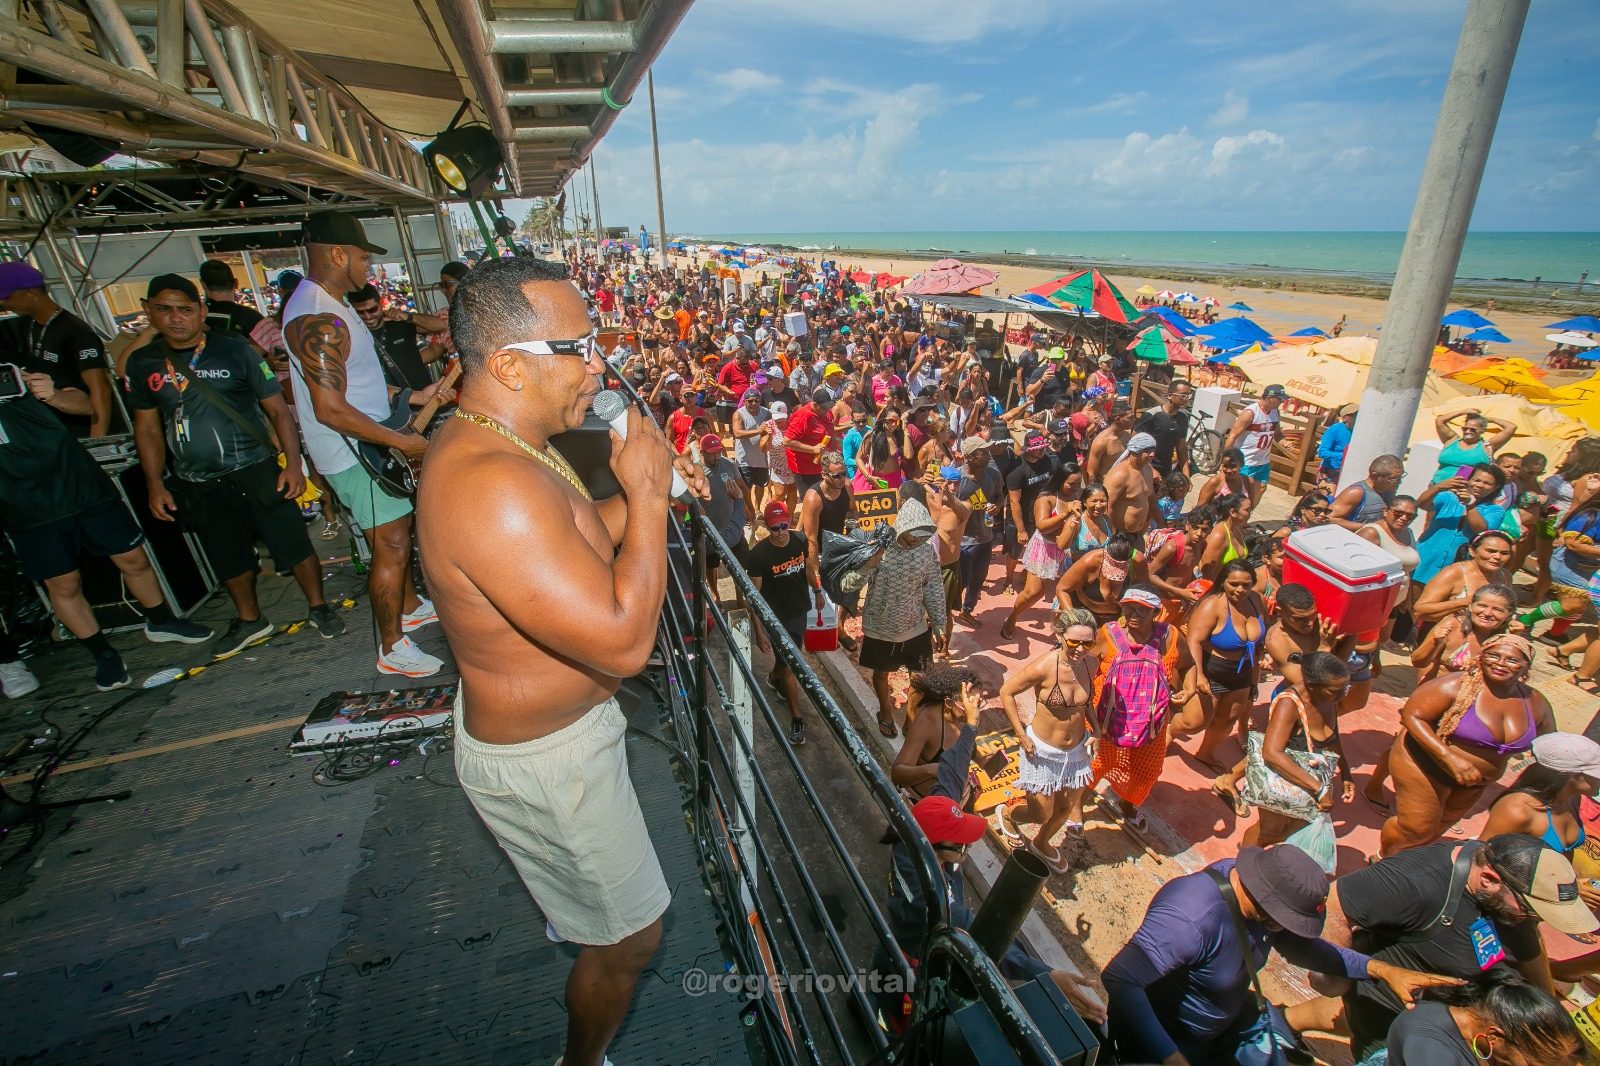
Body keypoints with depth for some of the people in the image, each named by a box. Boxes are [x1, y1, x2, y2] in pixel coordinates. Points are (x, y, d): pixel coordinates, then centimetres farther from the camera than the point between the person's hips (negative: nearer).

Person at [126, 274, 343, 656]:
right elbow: (147, 427, 12)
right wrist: (155, 484, 7)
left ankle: (318, 607, 18)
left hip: (256, 473, -4)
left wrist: (293, 464, -13)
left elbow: (278, 409, -6)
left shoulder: (234, 349, -5)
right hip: (197, 487, 4)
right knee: (228, 560, 16)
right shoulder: (142, 363, 5)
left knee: (295, 547, -2)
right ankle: (249, 620, 35)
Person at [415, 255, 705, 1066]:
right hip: (542, 758, -10)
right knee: (630, 936, 15)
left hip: (528, 717, 10)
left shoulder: (489, 442, -3)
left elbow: (565, 542, 10)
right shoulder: (492, 485, -37)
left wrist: (639, 493, -4)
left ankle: (567, 910, 73)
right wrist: (647, 493, -28)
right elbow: (624, 642, -37)